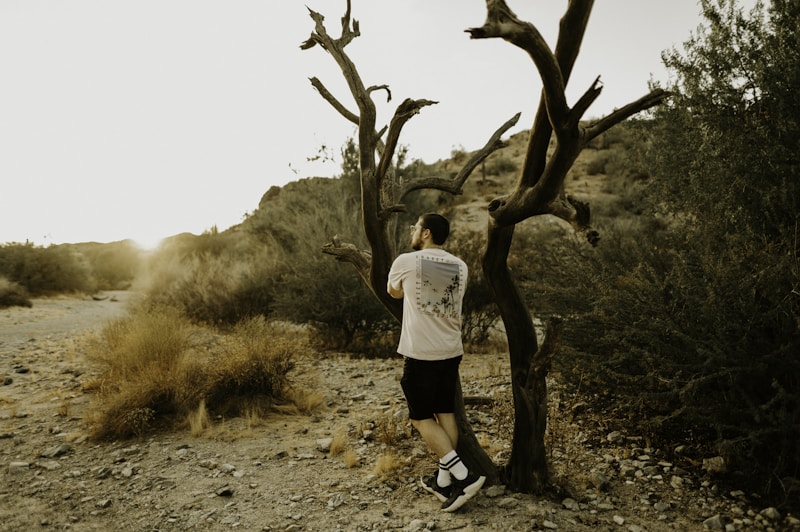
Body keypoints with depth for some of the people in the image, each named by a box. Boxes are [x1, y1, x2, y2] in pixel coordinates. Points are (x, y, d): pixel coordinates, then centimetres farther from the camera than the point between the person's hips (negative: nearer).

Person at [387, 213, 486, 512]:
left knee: (421, 418, 5)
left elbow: (394, 293, 10)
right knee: (446, 413, 13)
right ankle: (444, 480, 22)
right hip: (452, 351, 6)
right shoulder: (460, 267, 5)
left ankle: (463, 476, -1)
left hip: (421, 354, -6)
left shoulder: (406, 262, -10)